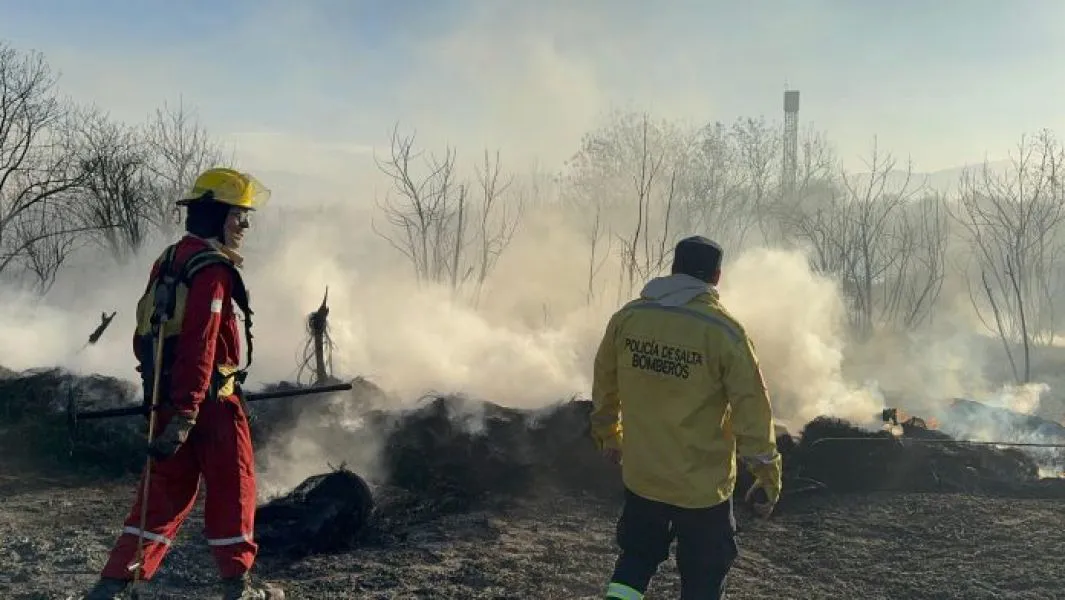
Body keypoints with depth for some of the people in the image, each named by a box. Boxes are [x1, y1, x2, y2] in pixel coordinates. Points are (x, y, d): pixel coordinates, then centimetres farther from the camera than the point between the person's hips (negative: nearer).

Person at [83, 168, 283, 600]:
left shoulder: (170, 260, 13)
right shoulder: (212, 269, -16)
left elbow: (145, 333, 18)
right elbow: (199, 344, -24)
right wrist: (184, 416, -26)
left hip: (166, 395, 9)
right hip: (208, 400, -8)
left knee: (166, 491, 15)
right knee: (232, 487, 6)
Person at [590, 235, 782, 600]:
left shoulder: (627, 317, -4)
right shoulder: (724, 332, -17)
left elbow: (604, 387, 7)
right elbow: (752, 411, -13)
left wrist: (608, 436, 23)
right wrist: (767, 478, -2)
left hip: (640, 475, 4)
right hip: (702, 484, -3)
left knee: (637, 555, 25)